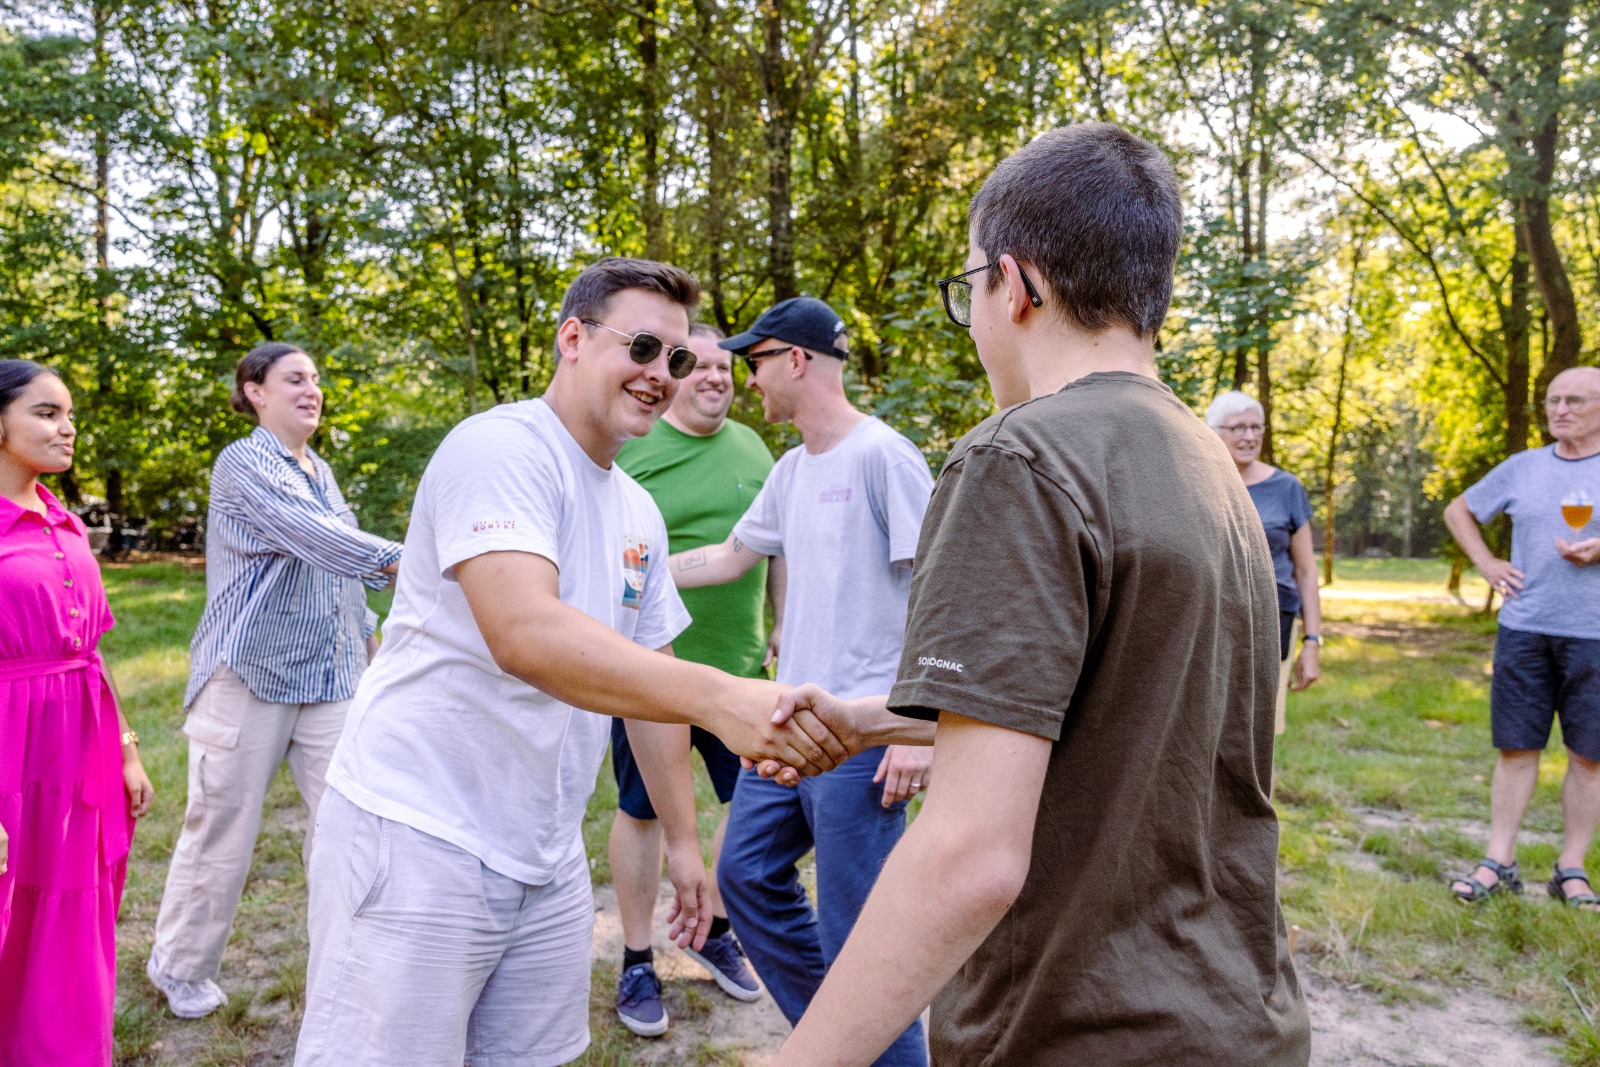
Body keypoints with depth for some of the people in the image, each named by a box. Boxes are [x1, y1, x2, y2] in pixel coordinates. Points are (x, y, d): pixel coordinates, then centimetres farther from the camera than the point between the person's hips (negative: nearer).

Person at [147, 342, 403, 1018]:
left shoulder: (321, 473, 15)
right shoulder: (242, 464, -8)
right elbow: (307, 534, -24)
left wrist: (366, 640, 19)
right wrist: (401, 559, -33)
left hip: (331, 676, 6)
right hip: (251, 673, -6)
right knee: (224, 828, 6)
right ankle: (181, 968, 28)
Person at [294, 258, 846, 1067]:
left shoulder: (639, 514, 10)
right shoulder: (501, 448, -15)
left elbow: (647, 676, 17)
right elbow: (523, 633, -32)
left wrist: (681, 839, 16)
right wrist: (718, 697, -42)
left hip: (549, 862, 8)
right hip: (419, 840, -7)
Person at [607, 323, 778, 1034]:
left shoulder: (752, 448, 8)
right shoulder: (628, 446, -6)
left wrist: (782, 626, 11)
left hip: (738, 663, 5)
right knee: (641, 810, 8)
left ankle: (715, 931, 35)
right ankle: (637, 961, 25)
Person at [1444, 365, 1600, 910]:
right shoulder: (1522, 468, 9)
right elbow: (1458, 510, 21)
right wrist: (1486, 562, 8)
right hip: (1524, 627, 2)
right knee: (1516, 747, 5)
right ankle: (1499, 863, 11)